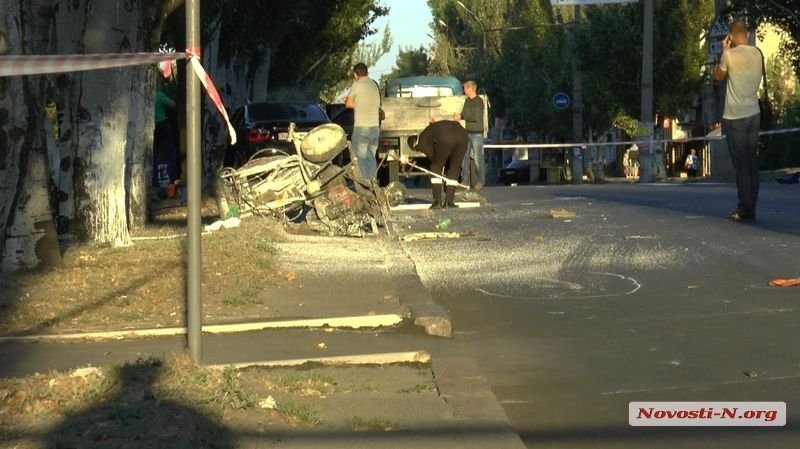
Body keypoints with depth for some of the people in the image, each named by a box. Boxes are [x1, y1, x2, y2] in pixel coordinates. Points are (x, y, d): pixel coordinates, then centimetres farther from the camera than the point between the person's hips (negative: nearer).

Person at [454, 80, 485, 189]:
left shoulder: (479, 101, -11)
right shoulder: (467, 101, 13)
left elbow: (476, 117, -18)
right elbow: (463, 114, 16)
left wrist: (461, 117, -10)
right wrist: (458, 116, -8)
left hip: (477, 133, -7)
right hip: (467, 132, 7)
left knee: (478, 158, -5)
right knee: (464, 157, 4)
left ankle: (479, 181, 1)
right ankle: (465, 180, 8)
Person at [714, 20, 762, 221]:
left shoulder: (729, 55, -12)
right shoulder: (757, 54, 4)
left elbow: (718, 76, 5)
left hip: (735, 117, -5)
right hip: (754, 114, 5)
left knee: (741, 165, -3)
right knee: (752, 163, 9)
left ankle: (745, 209, -3)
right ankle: (751, 208, 11)